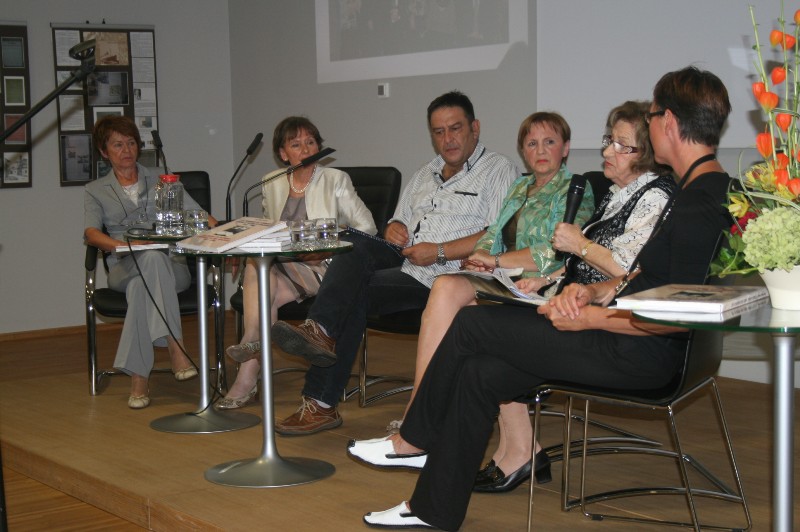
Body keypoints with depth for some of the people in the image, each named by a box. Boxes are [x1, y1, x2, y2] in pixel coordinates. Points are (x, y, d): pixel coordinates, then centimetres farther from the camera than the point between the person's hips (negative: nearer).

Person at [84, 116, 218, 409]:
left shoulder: (161, 181, 22)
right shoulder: (95, 191, 19)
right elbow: (91, 233, -1)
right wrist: (121, 245, -23)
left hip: (172, 266, 1)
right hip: (123, 269, -1)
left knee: (140, 284, -37)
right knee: (152, 258, -38)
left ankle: (138, 378, -43)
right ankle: (175, 347, -47)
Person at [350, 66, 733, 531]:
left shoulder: (702, 202, -19)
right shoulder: (699, 188, 13)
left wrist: (592, 319, -16)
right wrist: (595, 291, 2)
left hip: (640, 354, -10)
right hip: (633, 345, 10)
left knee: (471, 325, -4)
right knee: (478, 373, 4)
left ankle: (413, 441, 17)